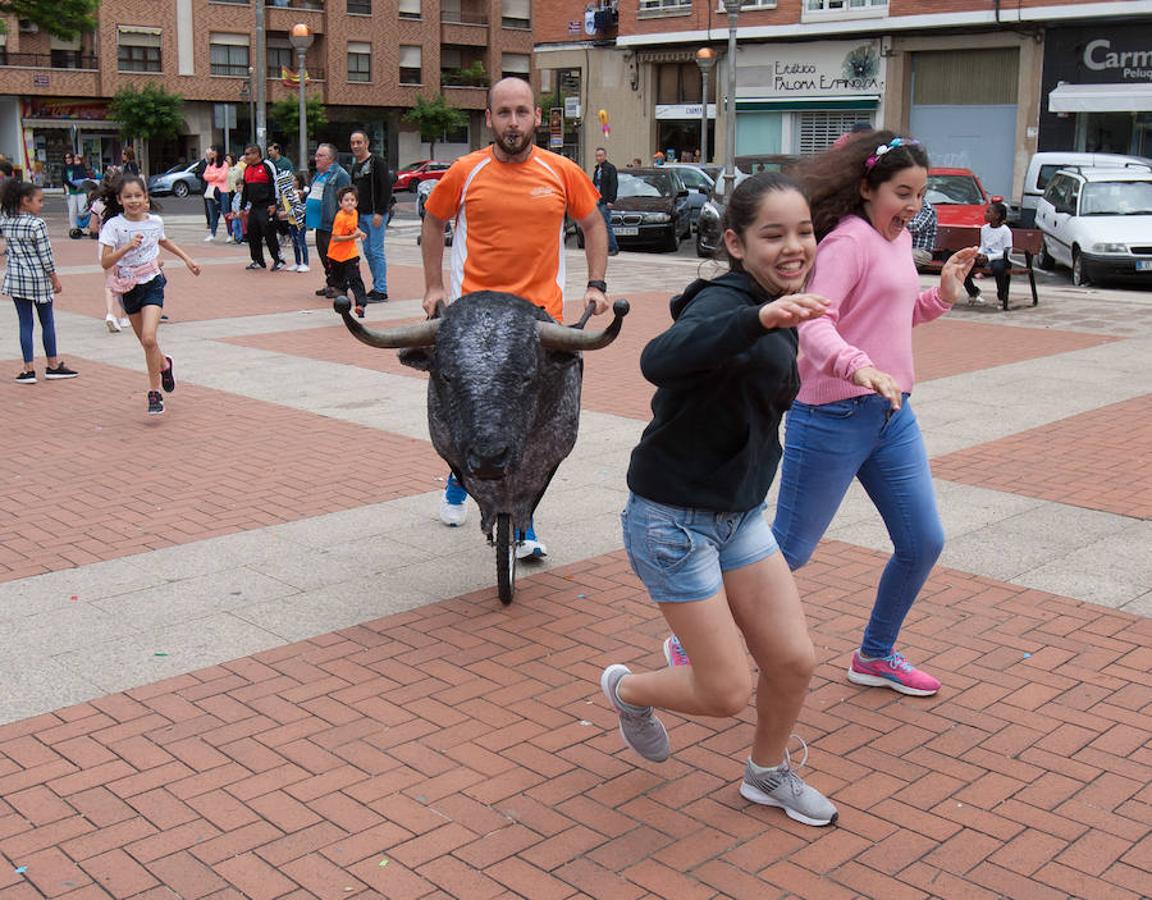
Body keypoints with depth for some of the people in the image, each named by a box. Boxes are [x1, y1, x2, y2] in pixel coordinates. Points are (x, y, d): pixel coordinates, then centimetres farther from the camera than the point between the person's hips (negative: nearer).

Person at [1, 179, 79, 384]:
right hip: (38, 278, -5)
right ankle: (53, 365, 17)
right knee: (47, 322, 9)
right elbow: (46, 256, -13)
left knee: (25, 323, 7)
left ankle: (28, 369, 6)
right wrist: (55, 280, -3)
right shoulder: (37, 224, -15)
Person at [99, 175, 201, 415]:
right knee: (146, 342, 13)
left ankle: (155, 393, -8)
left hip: (152, 284, -1)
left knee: (149, 338, -18)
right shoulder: (113, 226, -10)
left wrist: (186, 258, 25)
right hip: (129, 288, 1)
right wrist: (128, 246, -30)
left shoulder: (155, 222, -2)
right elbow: (105, 262, -18)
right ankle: (164, 364, 46)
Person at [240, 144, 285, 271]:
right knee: (252, 234, 7)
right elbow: (245, 189, 23)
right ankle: (257, 261, 17)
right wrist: (243, 206, 21)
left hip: (266, 208, -8)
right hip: (254, 207, 8)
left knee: (269, 234, -9)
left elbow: (275, 184, -11)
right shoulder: (247, 169, 16)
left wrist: (273, 204, -15)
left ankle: (278, 261, 0)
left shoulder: (267, 165, -7)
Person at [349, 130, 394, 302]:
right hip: (362, 215, 8)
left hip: (376, 215, -8)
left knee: (376, 251, -9)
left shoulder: (376, 162, -9)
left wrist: (380, 212, -20)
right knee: (368, 252, 10)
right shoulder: (355, 167, 16)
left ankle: (381, 291, -5)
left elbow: (387, 187, -16)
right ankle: (377, 287, 17)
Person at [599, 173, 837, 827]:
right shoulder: (723, 301, -22)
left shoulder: (781, 313, 5)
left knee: (795, 662, 7)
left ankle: (769, 774, 35)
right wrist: (759, 318, -57)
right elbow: (659, 360, -47)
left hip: (742, 515, 8)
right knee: (727, 693, -1)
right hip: (673, 519, -8)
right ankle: (628, 689, 30)